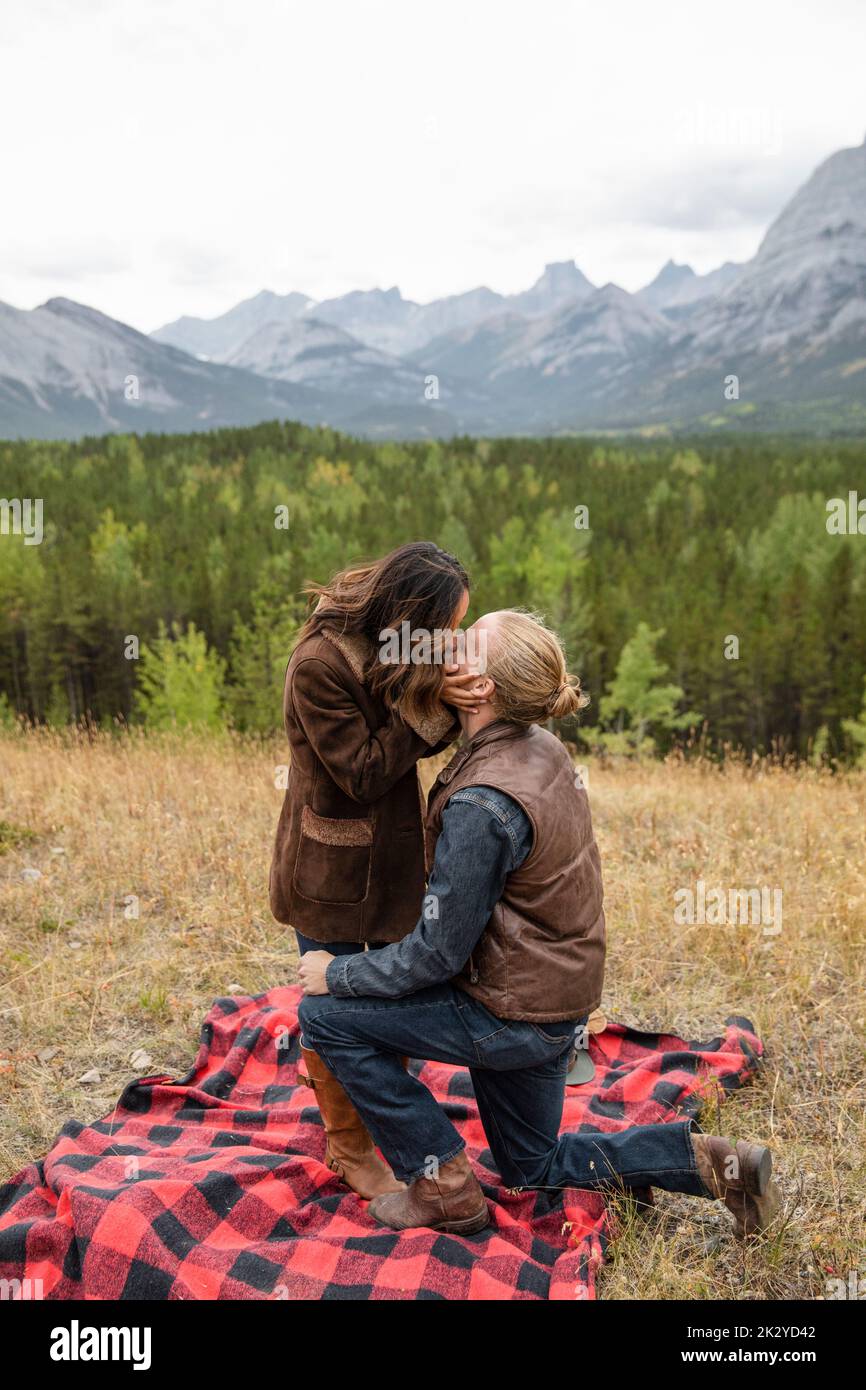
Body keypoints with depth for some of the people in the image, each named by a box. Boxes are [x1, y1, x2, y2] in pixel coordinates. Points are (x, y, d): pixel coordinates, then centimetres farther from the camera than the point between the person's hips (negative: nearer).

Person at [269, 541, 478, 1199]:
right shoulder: (319, 663, -26)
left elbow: (421, 742, 3)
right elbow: (364, 774, -22)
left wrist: (452, 701, -17)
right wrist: (431, 703, -25)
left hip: (395, 852, 7)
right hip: (332, 868, -7)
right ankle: (349, 1146, 30)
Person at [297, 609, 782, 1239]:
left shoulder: (482, 804, -30)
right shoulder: (543, 746, -3)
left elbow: (437, 953, -23)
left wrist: (337, 974, -10)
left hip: (512, 1015, -9)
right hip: (557, 997, 9)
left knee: (325, 1014, -2)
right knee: (535, 1168, 27)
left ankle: (443, 1186, 5)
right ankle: (709, 1159, 16)